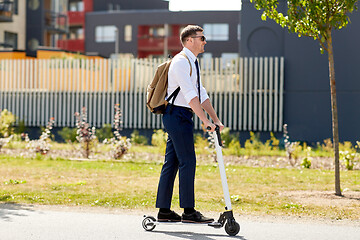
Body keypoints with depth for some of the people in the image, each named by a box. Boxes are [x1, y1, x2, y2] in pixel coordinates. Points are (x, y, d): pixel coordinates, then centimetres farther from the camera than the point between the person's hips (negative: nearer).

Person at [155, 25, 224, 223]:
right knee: (187, 161, -9)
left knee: (172, 162, 9)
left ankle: (164, 211, 12)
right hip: (178, 114, -10)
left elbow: (202, 95, 18)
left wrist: (216, 119, 10)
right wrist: (205, 121, -26)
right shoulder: (181, 61, -13)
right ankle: (189, 212, -5)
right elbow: (190, 95, -22)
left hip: (180, 117, 10)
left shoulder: (193, 63, 19)